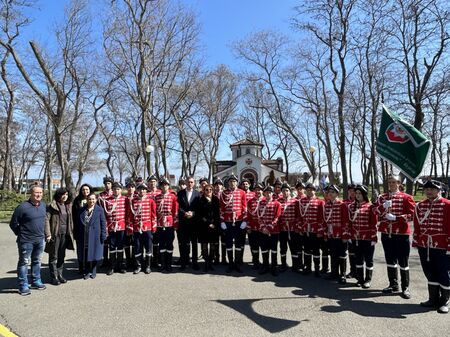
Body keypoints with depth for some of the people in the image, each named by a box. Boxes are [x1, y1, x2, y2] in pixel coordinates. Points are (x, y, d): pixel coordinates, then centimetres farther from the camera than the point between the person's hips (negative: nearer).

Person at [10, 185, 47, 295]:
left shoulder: (43, 205, 3)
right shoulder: (22, 207, -16)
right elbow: (13, 223, -8)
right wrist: (21, 234, -2)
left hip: (40, 239, 6)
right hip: (26, 241, -6)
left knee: (37, 261, 17)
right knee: (24, 262, 5)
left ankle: (36, 281, 30)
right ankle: (23, 286, 14)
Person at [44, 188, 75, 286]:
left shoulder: (68, 206, 10)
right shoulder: (52, 206, -8)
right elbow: (46, 220, -12)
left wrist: (71, 232, 11)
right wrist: (48, 234, -16)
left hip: (65, 234, 5)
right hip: (55, 234, -5)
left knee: (62, 256, 14)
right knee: (54, 256, 4)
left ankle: (60, 274, 25)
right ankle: (54, 277, 12)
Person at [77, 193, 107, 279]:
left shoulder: (99, 210, -2)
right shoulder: (82, 210, 6)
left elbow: (103, 223, -2)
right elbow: (79, 223, 9)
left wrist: (103, 235, -7)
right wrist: (77, 236, 7)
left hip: (95, 236, -2)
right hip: (85, 236, 2)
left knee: (94, 253, 6)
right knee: (85, 254, 7)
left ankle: (93, 271, 22)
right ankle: (86, 272, 21)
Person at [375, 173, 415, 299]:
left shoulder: (406, 197, -2)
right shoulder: (382, 197, 9)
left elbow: (411, 215, -8)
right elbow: (376, 212, 4)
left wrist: (395, 217, -19)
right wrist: (383, 207, -14)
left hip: (401, 233, -4)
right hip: (386, 233, 4)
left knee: (403, 261, 2)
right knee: (390, 260, 12)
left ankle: (405, 288, 12)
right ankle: (393, 285, 24)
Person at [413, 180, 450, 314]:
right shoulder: (420, 206, 8)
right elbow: (417, 226, 11)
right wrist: (416, 242, 8)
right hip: (424, 246, 5)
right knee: (430, 274, 14)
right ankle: (433, 299, 27)